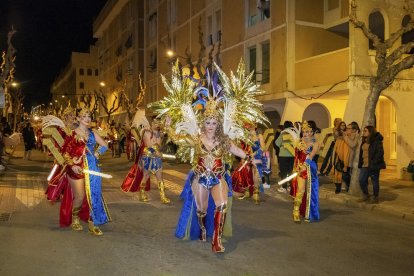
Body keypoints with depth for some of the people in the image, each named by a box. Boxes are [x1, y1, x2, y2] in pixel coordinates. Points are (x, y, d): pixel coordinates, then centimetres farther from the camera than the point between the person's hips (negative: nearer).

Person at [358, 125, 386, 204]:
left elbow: (380, 152, -16)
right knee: (361, 180, 3)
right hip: (364, 165, 7)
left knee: (375, 181, 3)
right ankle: (366, 194, 22)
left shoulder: (376, 141, -10)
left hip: (373, 166, -7)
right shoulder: (364, 141, 14)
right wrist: (360, 163, 12)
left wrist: (374, 162, -20)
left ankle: (376, 197, 16)